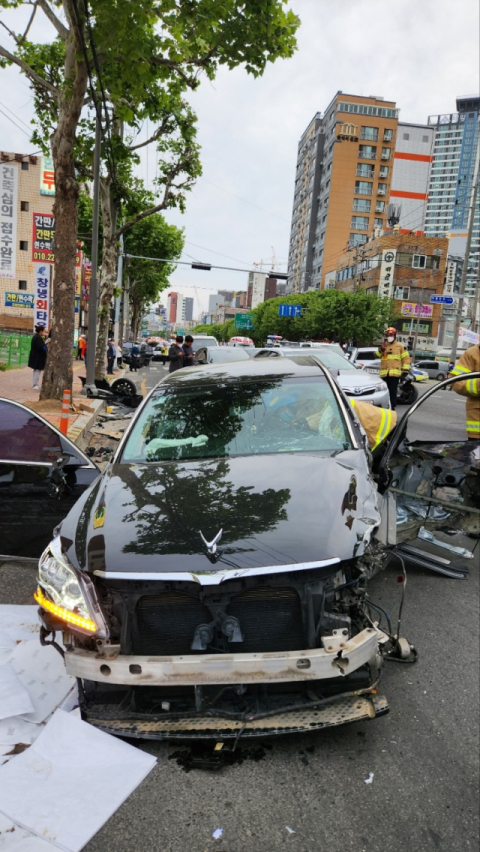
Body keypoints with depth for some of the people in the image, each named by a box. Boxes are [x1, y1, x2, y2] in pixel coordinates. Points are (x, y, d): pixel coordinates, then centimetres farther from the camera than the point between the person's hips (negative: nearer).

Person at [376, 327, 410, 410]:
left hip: (395, 373, -4)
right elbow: (377, 355, 5)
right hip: (384, 373, 4)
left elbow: (406, 358, 5)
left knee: (393, 391, -9)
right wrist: (381, 349, -13)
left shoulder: (400, 346, 8)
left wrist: (405, 370, -4)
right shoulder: (383, 345, 18)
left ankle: (392, 408, -8)